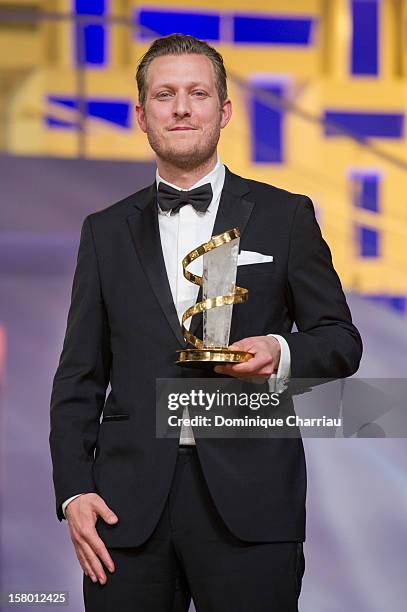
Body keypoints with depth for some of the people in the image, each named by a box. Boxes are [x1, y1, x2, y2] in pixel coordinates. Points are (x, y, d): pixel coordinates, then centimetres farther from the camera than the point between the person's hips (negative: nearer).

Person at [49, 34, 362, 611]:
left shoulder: (286, 217, 9)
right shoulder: (106, 232, 14)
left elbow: (341, 340, 11)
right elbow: (78, 376, 13)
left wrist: (282, 353, -12)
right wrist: (73, 491, 1)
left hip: (248, 499, -2)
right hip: (129, 502, 2)